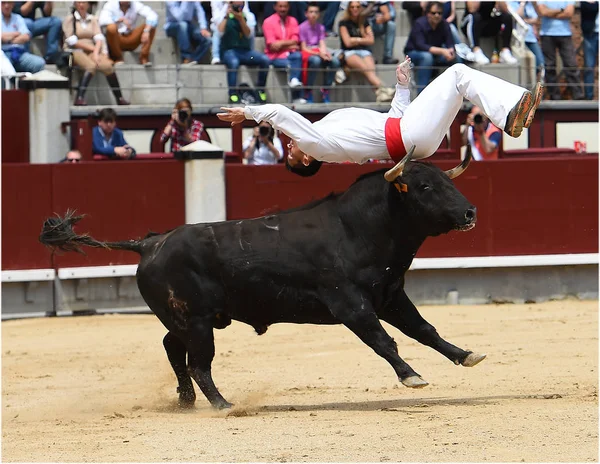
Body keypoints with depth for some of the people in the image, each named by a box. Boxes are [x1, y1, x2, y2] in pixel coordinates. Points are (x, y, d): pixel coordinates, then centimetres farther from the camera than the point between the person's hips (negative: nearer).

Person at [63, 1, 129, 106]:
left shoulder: (93, 19, 17)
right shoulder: (69, 19, 5)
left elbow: (99, 38, 5)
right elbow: (72, 41, -5)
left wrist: (96, 52, -15)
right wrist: (92, 48, -7)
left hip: (91, 51, 4)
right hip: (75, 51, -4)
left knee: (107, 66, -26)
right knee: (91, 66, -36)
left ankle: (119, 98, -25)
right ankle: (79, 99, -43)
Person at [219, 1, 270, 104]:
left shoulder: (246, 17, 13)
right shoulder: (225, 18, 8)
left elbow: (248, 34, -2)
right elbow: (220, 32, -10)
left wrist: (241, 19, -16)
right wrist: (226, 16, -9)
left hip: (245, 50, 3)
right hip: (228, 50, -3)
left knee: (265, 60, -22)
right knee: (233, 62, -39)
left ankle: (260, 90, -7)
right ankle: (233, 94, -39)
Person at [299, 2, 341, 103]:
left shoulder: (320, 27, 14)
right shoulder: (302, 27, -3)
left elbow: (322, 45, 6)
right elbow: (304, 48, -8)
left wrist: (324, 53, -18)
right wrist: (319, 54, -21)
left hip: (319, 54, 5)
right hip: (307, 54, -5)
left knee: (335, 61, -26)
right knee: (316, 60, -40)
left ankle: (325, 91, -15)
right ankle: (308, 92, -29)